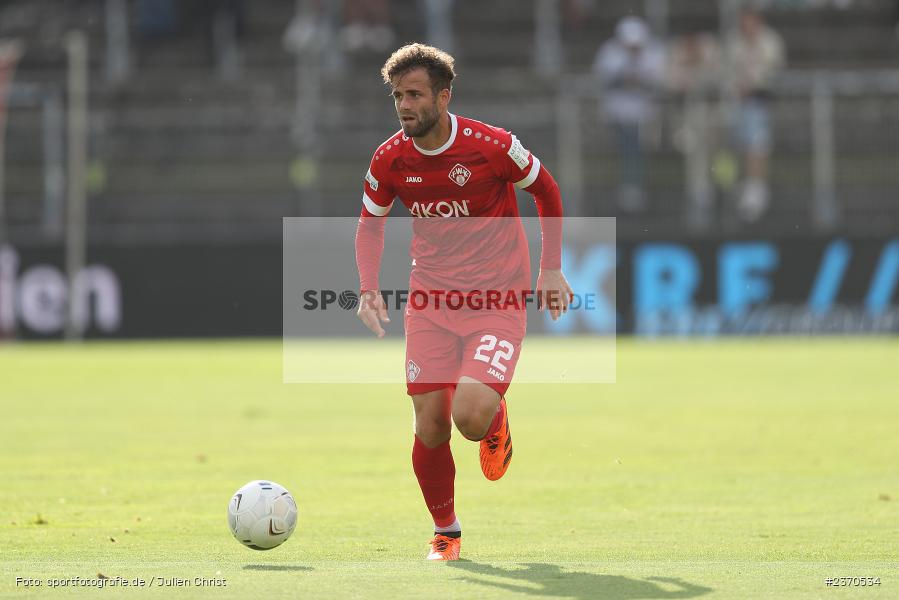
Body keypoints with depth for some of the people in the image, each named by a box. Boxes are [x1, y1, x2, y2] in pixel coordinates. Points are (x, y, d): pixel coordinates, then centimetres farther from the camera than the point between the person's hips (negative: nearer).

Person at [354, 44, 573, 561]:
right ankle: (446, 533, 18)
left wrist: (552, 268, 0)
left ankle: (496, 421, 17)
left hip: (497, 302, -3)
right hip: (430, 301, 3)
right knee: (430, 429, -4)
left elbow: (547, 191, 4)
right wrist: (369, 289, -2)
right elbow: (371, 225, 14)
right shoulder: (390, 159, -4)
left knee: (471, 416, -22)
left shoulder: (492, 146, -14)